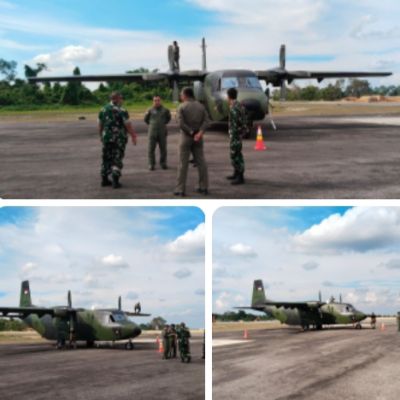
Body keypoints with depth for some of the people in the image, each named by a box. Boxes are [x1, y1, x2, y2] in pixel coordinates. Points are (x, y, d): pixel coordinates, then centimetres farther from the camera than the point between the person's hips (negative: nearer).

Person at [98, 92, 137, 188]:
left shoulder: (103, 110, 6)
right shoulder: (121, 111, -11)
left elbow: (100, 125, 12)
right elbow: (128, 125, -12)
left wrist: (101, 136, 25)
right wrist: (133, 136, -3)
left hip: (106, 138, 5)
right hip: (119, 138, -5)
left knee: (106, 158, 14)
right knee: (117, 159, 0)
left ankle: (104, 179, 18)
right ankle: (115, 181, -6)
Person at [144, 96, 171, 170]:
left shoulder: (165, 110, 0)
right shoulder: (150, 110, -3)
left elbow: (168, 118, 19)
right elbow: (146, 119, 14)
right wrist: (151, 124, 12)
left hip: (162, 133, 1)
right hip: (152, 132, -1)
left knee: (163, 149, 4)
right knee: (151, 149, -1)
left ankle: (163, 163, 17)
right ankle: (151, 164, 8)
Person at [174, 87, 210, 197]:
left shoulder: (181, 107, -7)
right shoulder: (201, 106, 6)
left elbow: (181, 124, -19)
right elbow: (206, 121, -7)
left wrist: (191, 133, -11)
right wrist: (200, 133, -17)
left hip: (186, 137, -4)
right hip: (198, 138, 4)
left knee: (183, 164, -1)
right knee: (201, 162, 8)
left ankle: (180, 189, -1)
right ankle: (204, 187, 10)